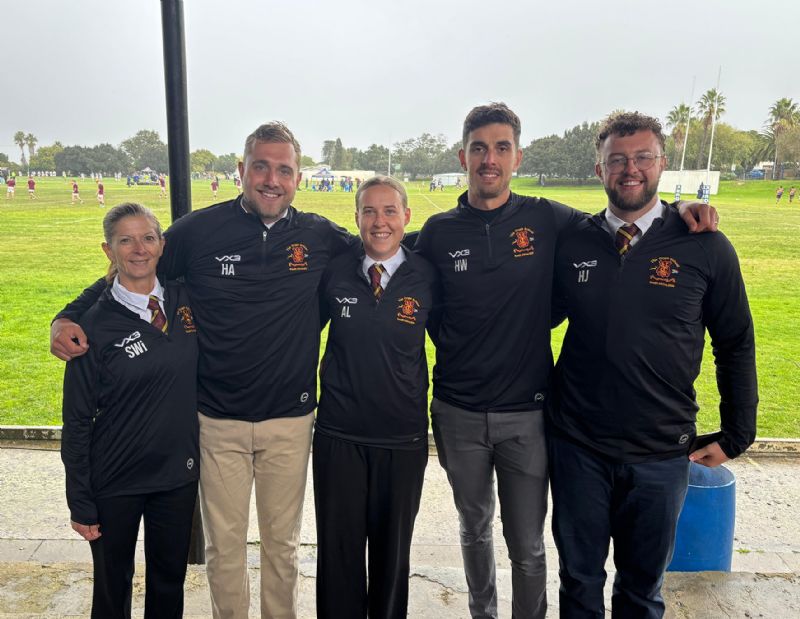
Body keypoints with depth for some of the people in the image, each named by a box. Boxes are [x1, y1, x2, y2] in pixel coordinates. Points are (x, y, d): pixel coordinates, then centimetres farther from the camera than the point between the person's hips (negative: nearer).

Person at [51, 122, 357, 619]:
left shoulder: (321, 236, -5)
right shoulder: (199, 230, -7)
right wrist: (68, 318, -8)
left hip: (291, 420, 1)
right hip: (219, 419, 0)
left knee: (282, 541, 19)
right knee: (224, 543, 16)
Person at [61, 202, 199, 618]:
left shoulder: (183, 300, -3)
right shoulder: (96, 324, -12)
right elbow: (77, 420, -8)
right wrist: (80, 503, -7)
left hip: (178, 473, 3)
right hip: (116, 481, -3)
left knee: (170, 580, 19)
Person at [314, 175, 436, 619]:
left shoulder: (427, 277, -6)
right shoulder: (334, 271, -4)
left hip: (403, 436, 0)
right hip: (339, 433, 1)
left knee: (393, 549, 17)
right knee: (338, 548, 13)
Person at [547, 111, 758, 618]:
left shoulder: (706, 248, -7)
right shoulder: (572, 244, -4)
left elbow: (736, 345, 1)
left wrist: (736, 436, 2)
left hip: (662, 453, 0)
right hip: (578, 446, 1)